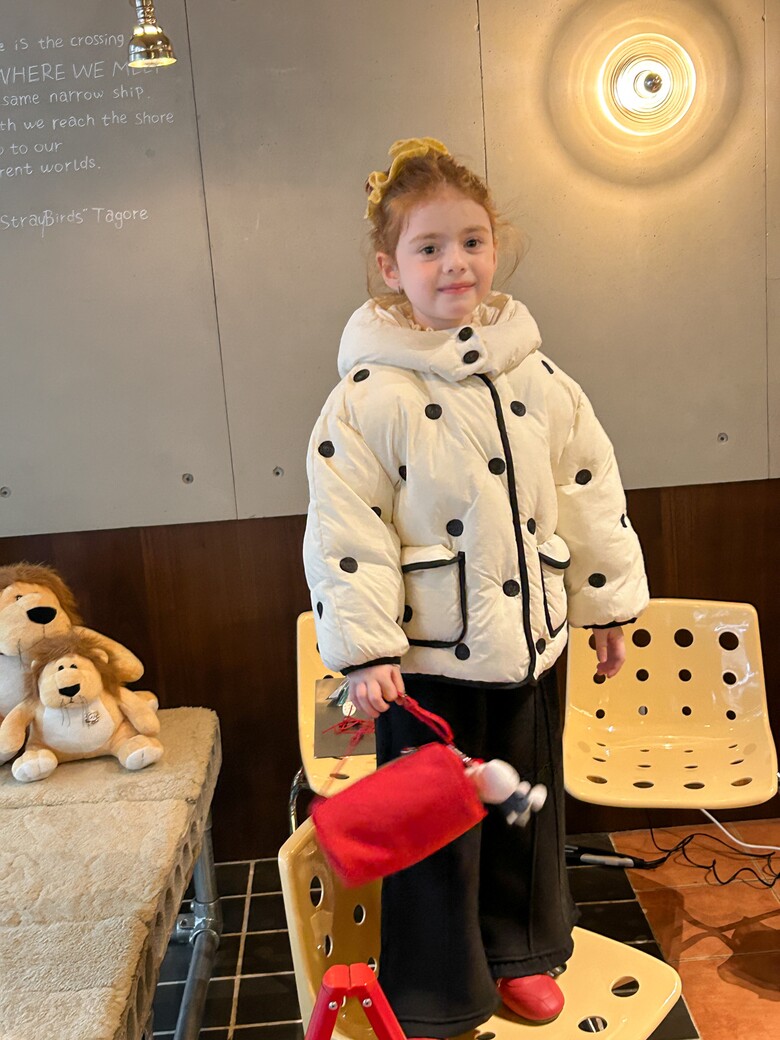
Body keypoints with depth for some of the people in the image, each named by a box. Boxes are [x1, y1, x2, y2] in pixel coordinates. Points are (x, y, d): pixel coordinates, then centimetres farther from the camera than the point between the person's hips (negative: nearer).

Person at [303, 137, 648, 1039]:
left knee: (528, 799, 21)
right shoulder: (370, 394, -12)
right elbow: (344, 526, -14)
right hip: (428, 653, -4)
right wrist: (364, 649, -15)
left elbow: (590, 492, 8)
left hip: (530, 635, 5)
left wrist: (610, 601, 10)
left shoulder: (537, 379, 2)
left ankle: (520, 950, 46)